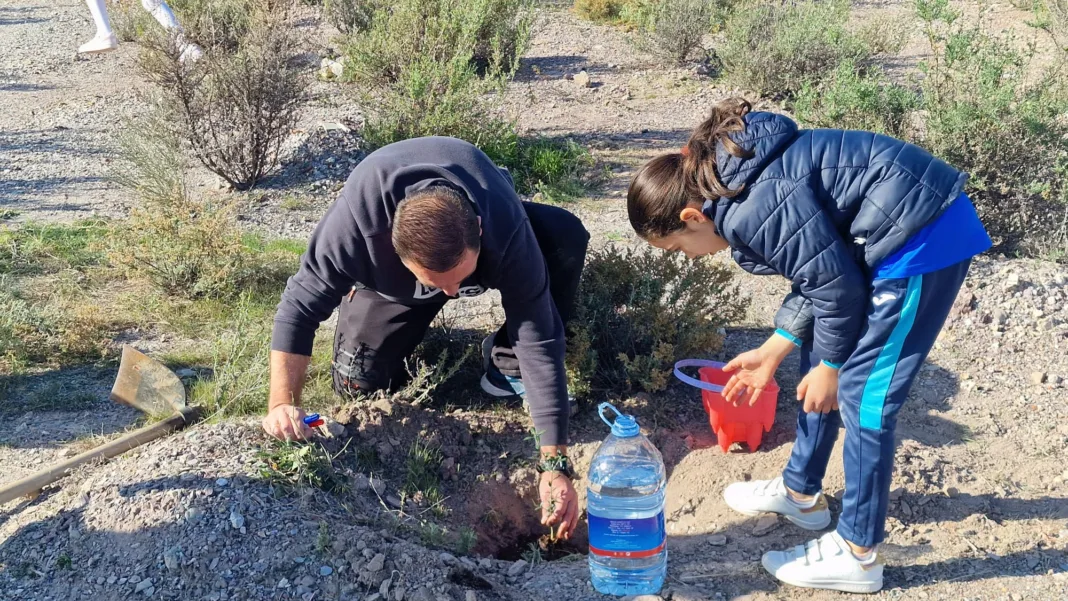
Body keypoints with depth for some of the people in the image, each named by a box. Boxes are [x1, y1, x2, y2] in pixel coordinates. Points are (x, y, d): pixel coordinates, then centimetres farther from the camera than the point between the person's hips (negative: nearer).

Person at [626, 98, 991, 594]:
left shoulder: (752, 209, -23)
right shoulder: (736, 179, 8)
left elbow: (837, 286, -17)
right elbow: (814, 270, 13)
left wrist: (829, 366, -2)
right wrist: (772, 352, 14)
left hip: (923, 235, -11)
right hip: (897, 230, 11)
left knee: (862, 393, -5)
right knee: (818, 353, 18)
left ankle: (857, 555, 9)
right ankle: (801, 492, 35)